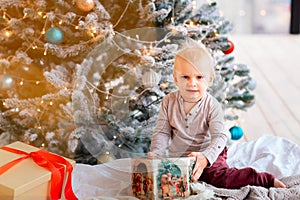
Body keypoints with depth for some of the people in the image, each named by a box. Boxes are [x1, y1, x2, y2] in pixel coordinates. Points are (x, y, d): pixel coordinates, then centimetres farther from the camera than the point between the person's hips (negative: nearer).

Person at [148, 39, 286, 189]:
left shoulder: (212, 106, -12)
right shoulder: (168, 102, -3)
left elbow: (220, 137, -18)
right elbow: (162, 132, 0)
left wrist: (206, 157, -36)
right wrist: (155, 153, -18)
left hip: (208, 157, -4)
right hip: (177, 158, 4)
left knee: (221, 177, -27)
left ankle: (267, 180, -18)